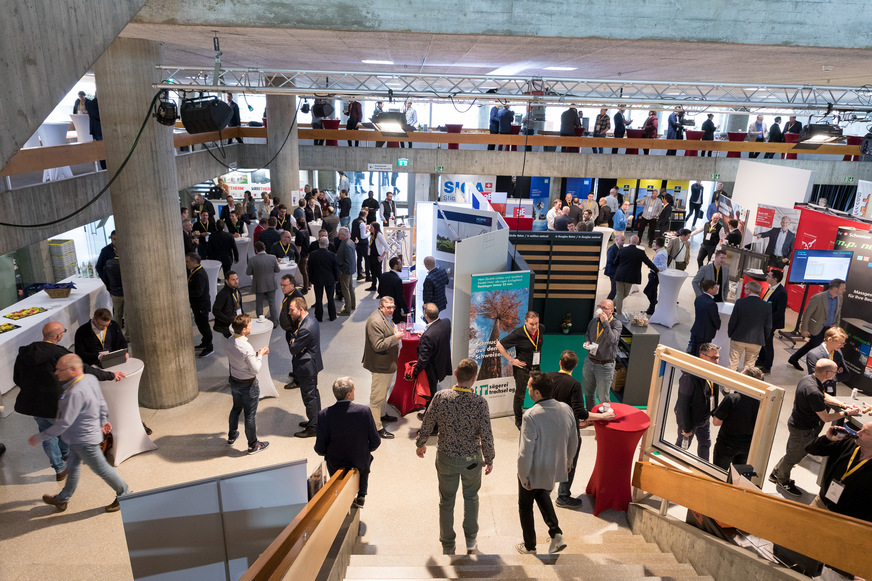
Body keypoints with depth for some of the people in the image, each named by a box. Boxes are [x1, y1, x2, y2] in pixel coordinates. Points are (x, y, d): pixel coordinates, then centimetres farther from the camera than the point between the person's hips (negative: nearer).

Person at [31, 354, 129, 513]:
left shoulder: (75, 393, -35)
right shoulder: (90, 379, -7)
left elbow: (64, 423, -30)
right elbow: (101, 402, 7)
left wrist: (39, 437, -18)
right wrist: (103, 421, 22)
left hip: (84, 439, -9)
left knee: (101, 468, 8)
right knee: (72, 467, 25)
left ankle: (124, 495, 25)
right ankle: (62, 500, 44)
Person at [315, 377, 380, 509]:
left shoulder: (324, 414, -20)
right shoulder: (364, 411, -21)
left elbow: (320, 449, -15)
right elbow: (375, 442, -14)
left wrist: (326, 452, 9)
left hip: (335, 464, 0)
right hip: (360, 464, 0)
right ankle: (361, 496, 32)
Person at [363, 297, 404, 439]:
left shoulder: (386, 317, 9)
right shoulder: (375, 322, -26)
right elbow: (378, 345, -30)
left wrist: (396, 333, 10)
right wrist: (395, 337, -26)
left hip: (388, 362, 11)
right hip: (381, 365, -11)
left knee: (384, 391, 26)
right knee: (378, 395, -1)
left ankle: (381, 414, 45)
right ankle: (377, 427, 8)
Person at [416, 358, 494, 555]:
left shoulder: (440, 397, -17)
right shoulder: (479, 402, -21)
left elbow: (426, 426, -7)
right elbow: (486, 437, -16)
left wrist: (420, 444, 12)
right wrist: (489, 460, 2)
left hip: (446, 459, 1)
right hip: (472, 459, 0)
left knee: (446, 502, 20)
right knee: (471, 498, 26)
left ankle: (447, 548, 33)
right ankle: (471, 543, 37)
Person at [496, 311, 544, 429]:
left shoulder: (541, 329, -4)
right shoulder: (518, 334, -21)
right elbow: (499, 345, -15)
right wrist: (511, 360, -13)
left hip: (536, 367, 5)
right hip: (522, 368, -5)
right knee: (520, 395, 6)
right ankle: (518, 421, 24)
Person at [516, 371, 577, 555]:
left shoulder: (531, 416, -31)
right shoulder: (566, 409, -12)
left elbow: (525, 452, -28)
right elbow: (573, 441, 2)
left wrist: (523, 477, -13)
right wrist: (568, 462, 18)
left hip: (534, 472, -6)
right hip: (555, 469, 6)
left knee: (525, 506, 20)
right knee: (542, 493, 34)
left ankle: (529, 546, 38)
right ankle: (556, 533, 23)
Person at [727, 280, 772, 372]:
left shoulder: (740, 302, -12)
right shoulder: (767, 306, -6)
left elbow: (733, 321, -8)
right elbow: (768, 326, 0)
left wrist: (730, 334, 7)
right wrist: (764, 340, 13)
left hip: (738, 338, -1)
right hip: (756, 340, 2)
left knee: (733, 362, 11)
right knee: (750, 364, 13)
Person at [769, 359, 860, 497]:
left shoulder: (807, 378, -6)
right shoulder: (813, 392, -36)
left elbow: (825, 396, 12)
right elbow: (826, 418, -25)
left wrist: (843, 405, 1)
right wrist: (846, 413, -13)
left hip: (795, 422, 9)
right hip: (803, 430, -9)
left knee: (791, 452, 26)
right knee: (794, 456, 14)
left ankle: (776, 474, 44)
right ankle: (783, 481, 37)